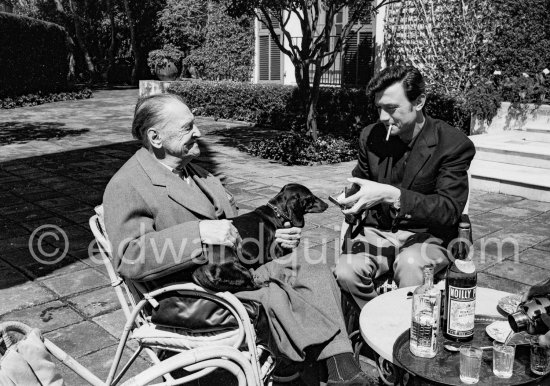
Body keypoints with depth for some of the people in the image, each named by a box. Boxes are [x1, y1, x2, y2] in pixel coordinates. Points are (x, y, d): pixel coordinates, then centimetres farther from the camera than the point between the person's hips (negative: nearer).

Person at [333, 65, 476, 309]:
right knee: (346, 271, -27)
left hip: (427, 236, -3)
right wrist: (351, 199, -7)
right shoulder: (371, 136, 3)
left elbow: (449, 210, -18)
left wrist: (392, 195, -32)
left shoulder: (454, 145, -10)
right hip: (376, 231, 3)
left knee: (409, 265, -37)